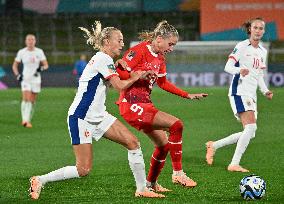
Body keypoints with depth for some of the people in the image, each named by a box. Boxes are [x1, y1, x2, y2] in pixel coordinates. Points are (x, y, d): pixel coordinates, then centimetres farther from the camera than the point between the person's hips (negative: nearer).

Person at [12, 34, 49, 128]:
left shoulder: (39, 52, 0)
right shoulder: (21, 52, -1)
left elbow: (46, 65, 1)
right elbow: (14, 66, 8)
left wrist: (41, 68, -21)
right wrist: (17, 75, -8)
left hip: (36, 79, 1)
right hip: (25, 79, -1)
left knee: (32, 101, 5)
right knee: (26, 99, -18)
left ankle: (28, 120, 18)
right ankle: (25, 120, -21)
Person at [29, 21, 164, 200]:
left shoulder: (105, 60, 14)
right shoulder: (103, 59, -15)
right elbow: (120, 86, -18)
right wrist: (135, 77, 0)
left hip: (98, 116, 10)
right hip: (81, 117, -10)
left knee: (133, 142, -2)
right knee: (84, 169, -10)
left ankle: (142, 189, 5)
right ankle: (39, 181, 4)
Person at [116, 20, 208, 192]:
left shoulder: (160, 57, 13)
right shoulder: (140, 51, -13)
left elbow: (163, 83, 23)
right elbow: (119, 72, -15)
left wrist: (188, 95, 19)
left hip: (145, 104, 10)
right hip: (132, 105, -10)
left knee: (164, 144, 16)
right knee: (176, 125, -20)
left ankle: (151, 183, 32)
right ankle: (178, 173, -13)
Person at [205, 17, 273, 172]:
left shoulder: (263, 52, 17)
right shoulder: (242, 46, -4)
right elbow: (228, 67, -9)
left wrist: (265, 91, 9)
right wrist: (240, 70, -30)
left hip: (251, 95, 8)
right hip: (239, 91, -8)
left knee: (249, 133, 5)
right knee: (251, 127, -23)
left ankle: (214, 145, 19)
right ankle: (234, 164, -20)